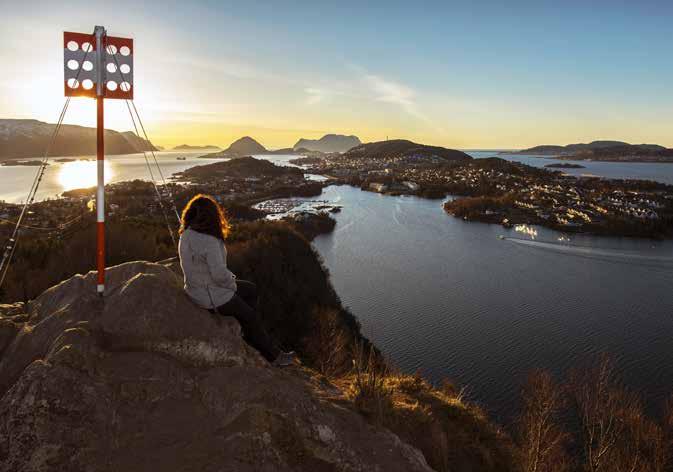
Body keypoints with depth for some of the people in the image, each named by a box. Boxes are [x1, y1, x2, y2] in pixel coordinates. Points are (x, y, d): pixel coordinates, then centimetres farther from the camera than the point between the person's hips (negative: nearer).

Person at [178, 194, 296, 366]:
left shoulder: (186, 235, -2)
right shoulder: (209, 242, -31)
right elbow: (220, 274, -31)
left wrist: (230, 278, 7)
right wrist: (232, 285, -9)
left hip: (197, 288, 9)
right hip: (213, 296, -9)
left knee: (251, 290, 23)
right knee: (251, 316, 11)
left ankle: (251, 337, 32)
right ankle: (273, 355, 29)